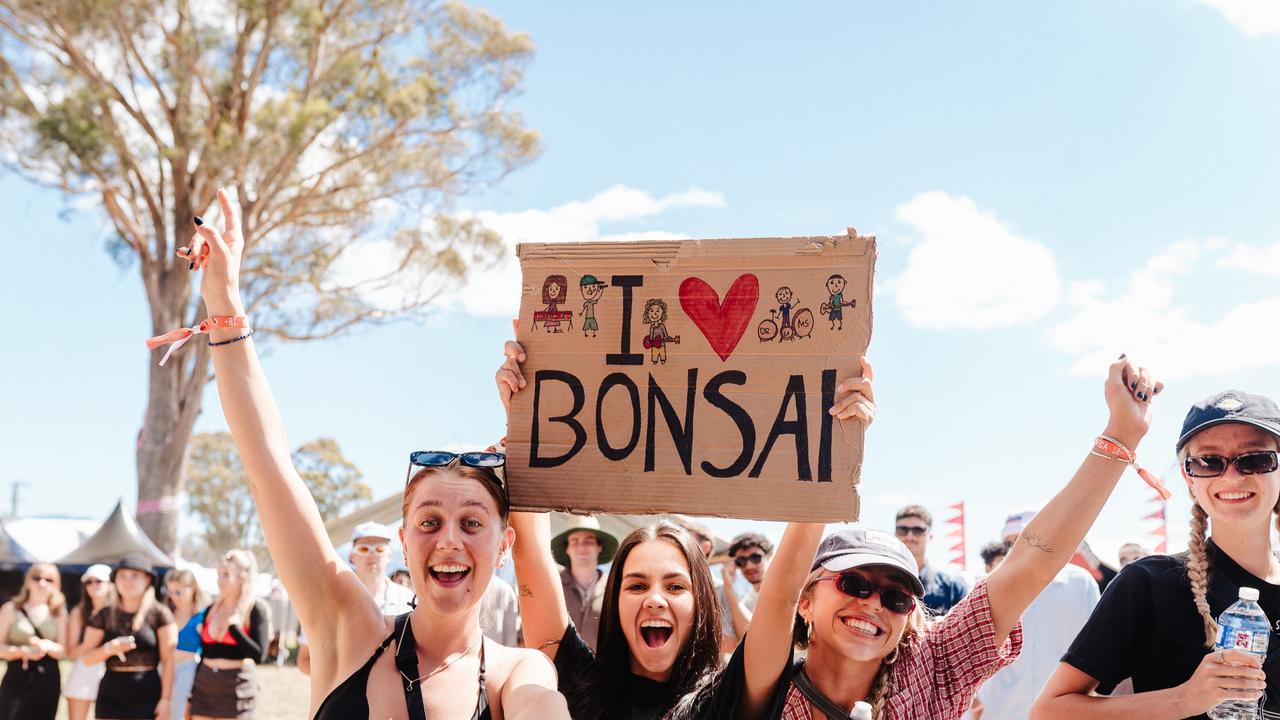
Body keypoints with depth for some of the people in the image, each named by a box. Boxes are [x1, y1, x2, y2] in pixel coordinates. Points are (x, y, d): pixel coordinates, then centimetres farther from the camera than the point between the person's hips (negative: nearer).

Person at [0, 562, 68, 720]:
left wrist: (48, 646, -14)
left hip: (48, 682, 3)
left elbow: (63, 651, 8)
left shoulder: (59, 613, 10)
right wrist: (22, 651, -20)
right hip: (17, 680, -3)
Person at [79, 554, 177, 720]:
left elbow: (168, 660, -3)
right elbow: (86, 657, 7)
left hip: (147, 697, -3)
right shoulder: (104, 615, 7)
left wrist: (166, 699, -9)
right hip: (110, 698, 3)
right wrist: (109, 649, -13)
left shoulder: (159, 613, -1)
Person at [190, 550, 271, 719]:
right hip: (204, 686, 5)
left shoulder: (256, 609, -5)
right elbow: (204, 654, 15)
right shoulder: (210, 611, 11)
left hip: (236, 687, -5)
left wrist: (233, 626, -18)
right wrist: (193, 694, 14)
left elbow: (259, 655, -13)